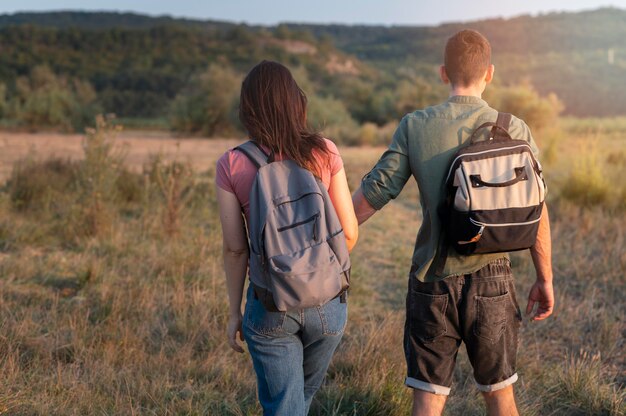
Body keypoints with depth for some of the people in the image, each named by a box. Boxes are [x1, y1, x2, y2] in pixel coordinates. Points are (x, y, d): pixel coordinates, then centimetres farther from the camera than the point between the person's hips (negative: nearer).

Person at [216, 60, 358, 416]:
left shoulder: (232, 165, -7)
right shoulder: (324, 151, -5)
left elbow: (235, 248, -4)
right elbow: (349, 232, -2)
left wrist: (235, 312, 7)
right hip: (326, 300, 2)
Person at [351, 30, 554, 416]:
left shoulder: (415, 127, -6)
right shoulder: (516, 131, -6)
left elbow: (371, 196, -7)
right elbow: (536, 214, -2)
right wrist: (545, 279, 11)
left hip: (433, 284, 0)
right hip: (492, 283, 1)